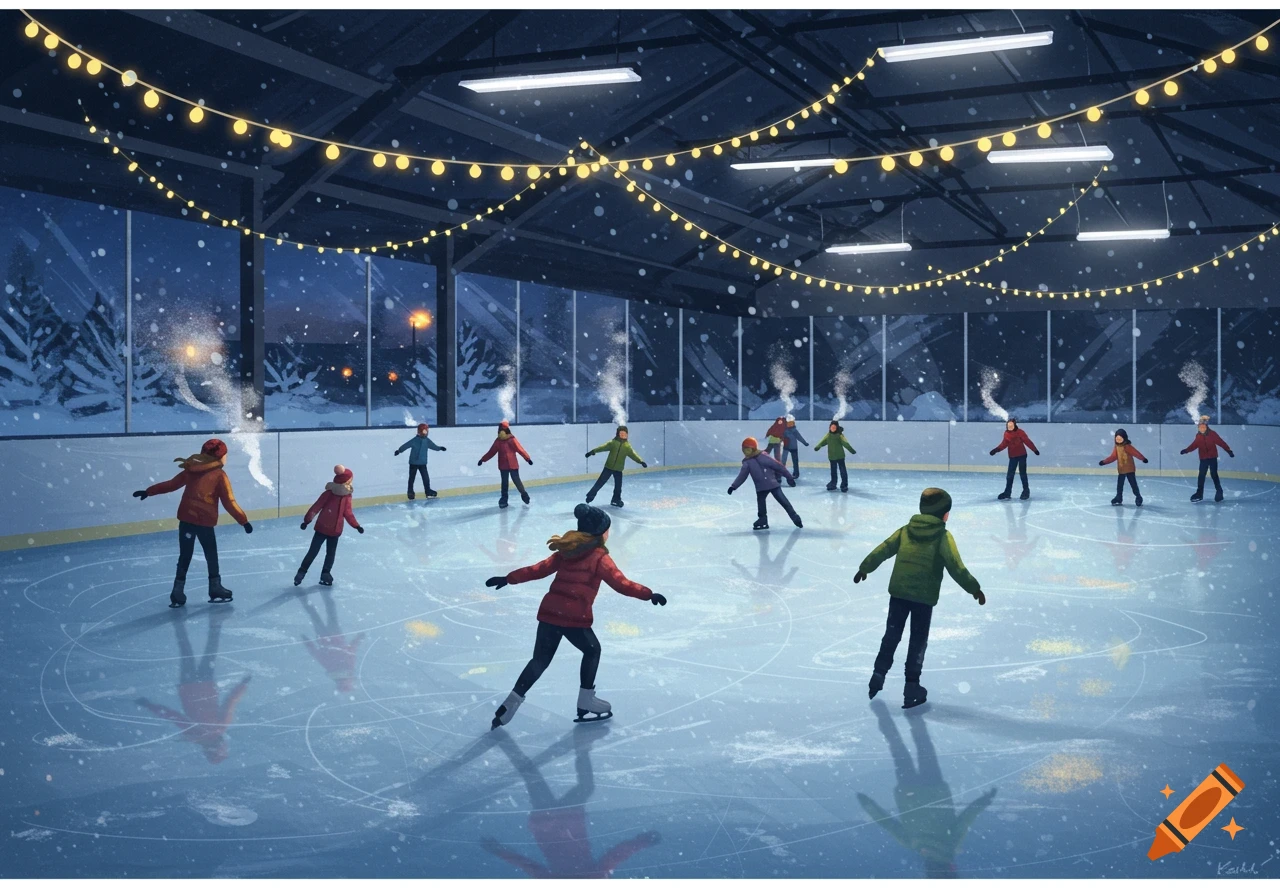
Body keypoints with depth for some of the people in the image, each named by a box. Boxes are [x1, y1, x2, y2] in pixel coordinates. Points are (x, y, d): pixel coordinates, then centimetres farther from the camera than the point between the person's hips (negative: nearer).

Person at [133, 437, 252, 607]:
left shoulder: (191, 470, 7)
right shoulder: (219, 476, -5)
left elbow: (171, 484, 12)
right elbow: (229, 503, -7)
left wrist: (148, 491, 23)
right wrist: (244, 521, -2)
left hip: (186, 519, 4)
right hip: (205, 522, -4)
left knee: (185, 556, 11)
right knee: (211, 556, 12)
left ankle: (178, 591, 8)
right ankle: (215, 589, 18)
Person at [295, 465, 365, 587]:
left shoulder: (347, 497, -2)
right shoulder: (328, 494, -16)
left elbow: (348, 513, 2)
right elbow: (316, 508, -16)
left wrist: (356, 525, -6)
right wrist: (307, 520, -20)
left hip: (335, 531, 4)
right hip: (322, 529, -4)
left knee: (331, 554, 12)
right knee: (313, 552, 3)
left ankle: (325, 574, 25)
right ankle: (301, 572, 15)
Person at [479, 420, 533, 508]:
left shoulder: (512, 440, -11)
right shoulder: (498, 441, 4)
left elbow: (520, 449, -15)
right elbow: (491, 452, 9)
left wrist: (527, 458, -22)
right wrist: (483, 460, 9)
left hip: (513, 465, -4)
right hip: (503, 466, 4)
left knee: (516, 480, 0)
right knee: (504, 482, 8)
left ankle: (524, 494, 21)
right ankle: (504, 498, 15)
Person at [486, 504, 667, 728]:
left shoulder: (566, 551, 14)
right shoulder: (599, 557, -3)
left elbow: (539, 569, 14)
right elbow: (621, 583, -8)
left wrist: (508, 579, 21)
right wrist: (649, 594, -4)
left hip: (549, 611, 6)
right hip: (575, 617, -5)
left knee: (541, 660, 16)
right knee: (592, 650, 20)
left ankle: (511, 703, 11)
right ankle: (586, 703, 24)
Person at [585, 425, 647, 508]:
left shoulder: (627, 446, 2)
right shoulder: (613, 442, -5)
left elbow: (633, 454, -6)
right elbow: (603, 447, -10)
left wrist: (641, 461, -20)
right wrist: (593, 451, -19)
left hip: (618, 470, 2)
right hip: (608, 467, -2)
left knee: (618, 486, 6)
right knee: (600, 482, 0)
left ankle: (616, 500, 23)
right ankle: (590, 496, 10)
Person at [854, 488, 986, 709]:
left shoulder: (906, 531, 4)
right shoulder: (943, 537, -8)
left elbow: (882, 551, 9)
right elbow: (956, 567, -14)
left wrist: (864, 568, 22)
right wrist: (974, 588, -7)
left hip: (898, 592, 3)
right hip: (924, 597, -3)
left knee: (891, 635, 17)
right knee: (918, 641, 8)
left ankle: (879, 675, 21)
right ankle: (912, 687, 12)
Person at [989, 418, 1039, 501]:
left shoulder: (1020, 432, -11)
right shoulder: (1006, 434, 2)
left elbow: (1027, 441, -11)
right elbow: (1004, 444, -4)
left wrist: (1035, 449, -13)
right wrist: (997, 449, -19)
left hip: (1022, 455, -4)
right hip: (1012, 456, 4)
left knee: (1022, 473, 2)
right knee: (1010, 474, 4)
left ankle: (1026, 490, 16)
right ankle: (1007, 492, 12)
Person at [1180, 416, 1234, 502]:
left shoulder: (1212, 434, -10)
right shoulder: (1198, 436, 2)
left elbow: (1221, 443, -10)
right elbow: (1194, 445, 3)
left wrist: (1229, 450, -13)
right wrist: (1186, 450, -11)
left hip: (1212, 458, -3)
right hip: (1203, 459, 3)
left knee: (1214, 474, -4)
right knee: (1201, 476, 3)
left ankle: (1219, 491, 11)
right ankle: (1199, 493, 10)